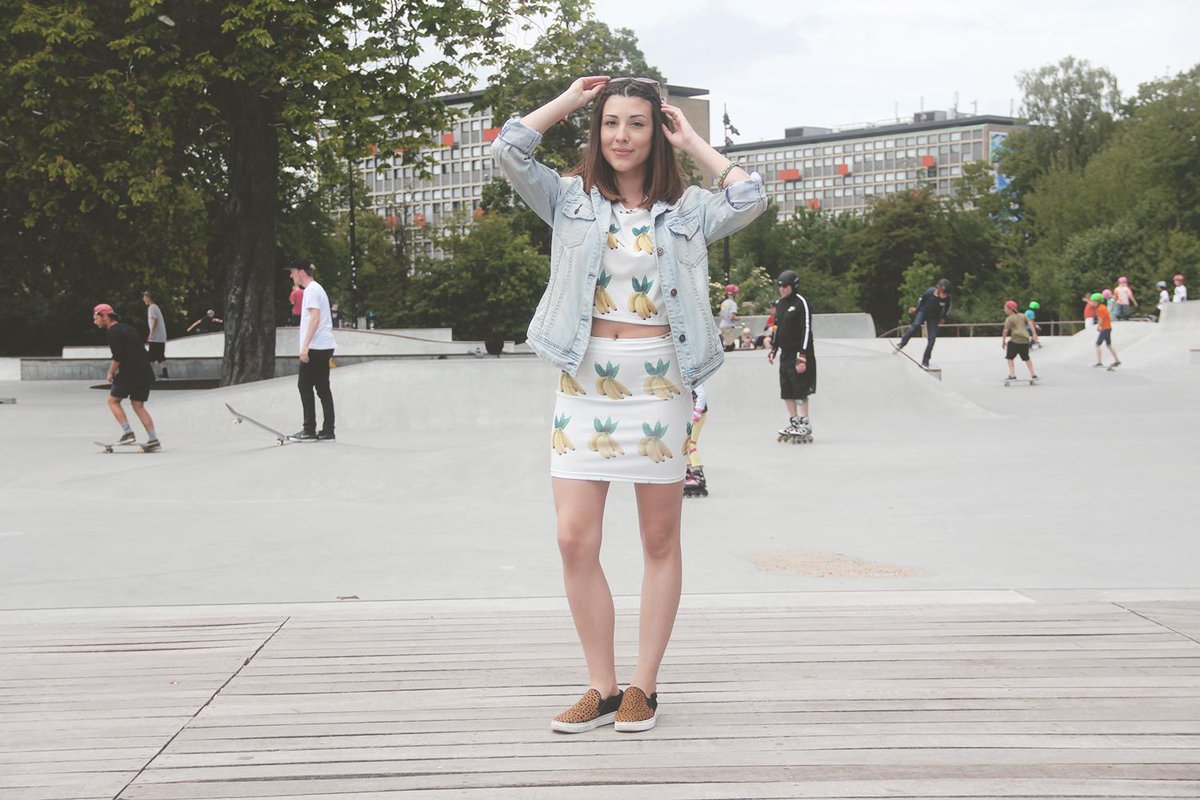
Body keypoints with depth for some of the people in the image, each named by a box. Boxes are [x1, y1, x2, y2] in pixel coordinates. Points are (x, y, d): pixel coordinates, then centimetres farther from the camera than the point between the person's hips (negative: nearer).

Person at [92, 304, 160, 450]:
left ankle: (128, 432, -4)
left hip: (130, 372, -8)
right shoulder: (127, 327, 19)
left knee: (113, 400, 8)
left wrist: (111, 373, -5)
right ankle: (153, 439, 3)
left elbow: (118, 356, -18)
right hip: (146, 372, 8)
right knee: (138, 405, 12)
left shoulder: (112, 332, -8)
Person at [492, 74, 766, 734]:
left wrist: (693, 143, 0)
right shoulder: (572, 199, 7)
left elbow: (751, 199, -11)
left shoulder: (686, 209, 5)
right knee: (574, 539, -5)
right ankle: (602, 688, 8)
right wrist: (569, 99, 6)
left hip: (659, 382, -1)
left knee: (660, 542, 5)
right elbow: (508, 150, -3)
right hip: (583, 384, 1)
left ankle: (643, 686, 17)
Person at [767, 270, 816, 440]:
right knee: (786, 392, 8)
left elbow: (807, 330, -15)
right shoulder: (779, 304, 13)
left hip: (799, 353, -8)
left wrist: (802, 357, -19)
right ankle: (794, 422, 15)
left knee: (800, 391, -7)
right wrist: (773, 349, 18)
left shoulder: (801, 303, -12)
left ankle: (805, 424, -1)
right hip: (785, 353, 8)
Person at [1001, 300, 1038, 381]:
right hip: (1025, 340, 6)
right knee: (1026, 357, 22)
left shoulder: (1009, 319, -2)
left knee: (1010, 357, 4)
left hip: (1015, 340, -6)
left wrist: (1003, 341, -4)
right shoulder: (1022, 315, 17)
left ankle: (1012, 374, -10)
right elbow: (1030, 323, 8)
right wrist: (1034, 334, 4)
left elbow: (1006, 330, -11)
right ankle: (1033, 374, 21)